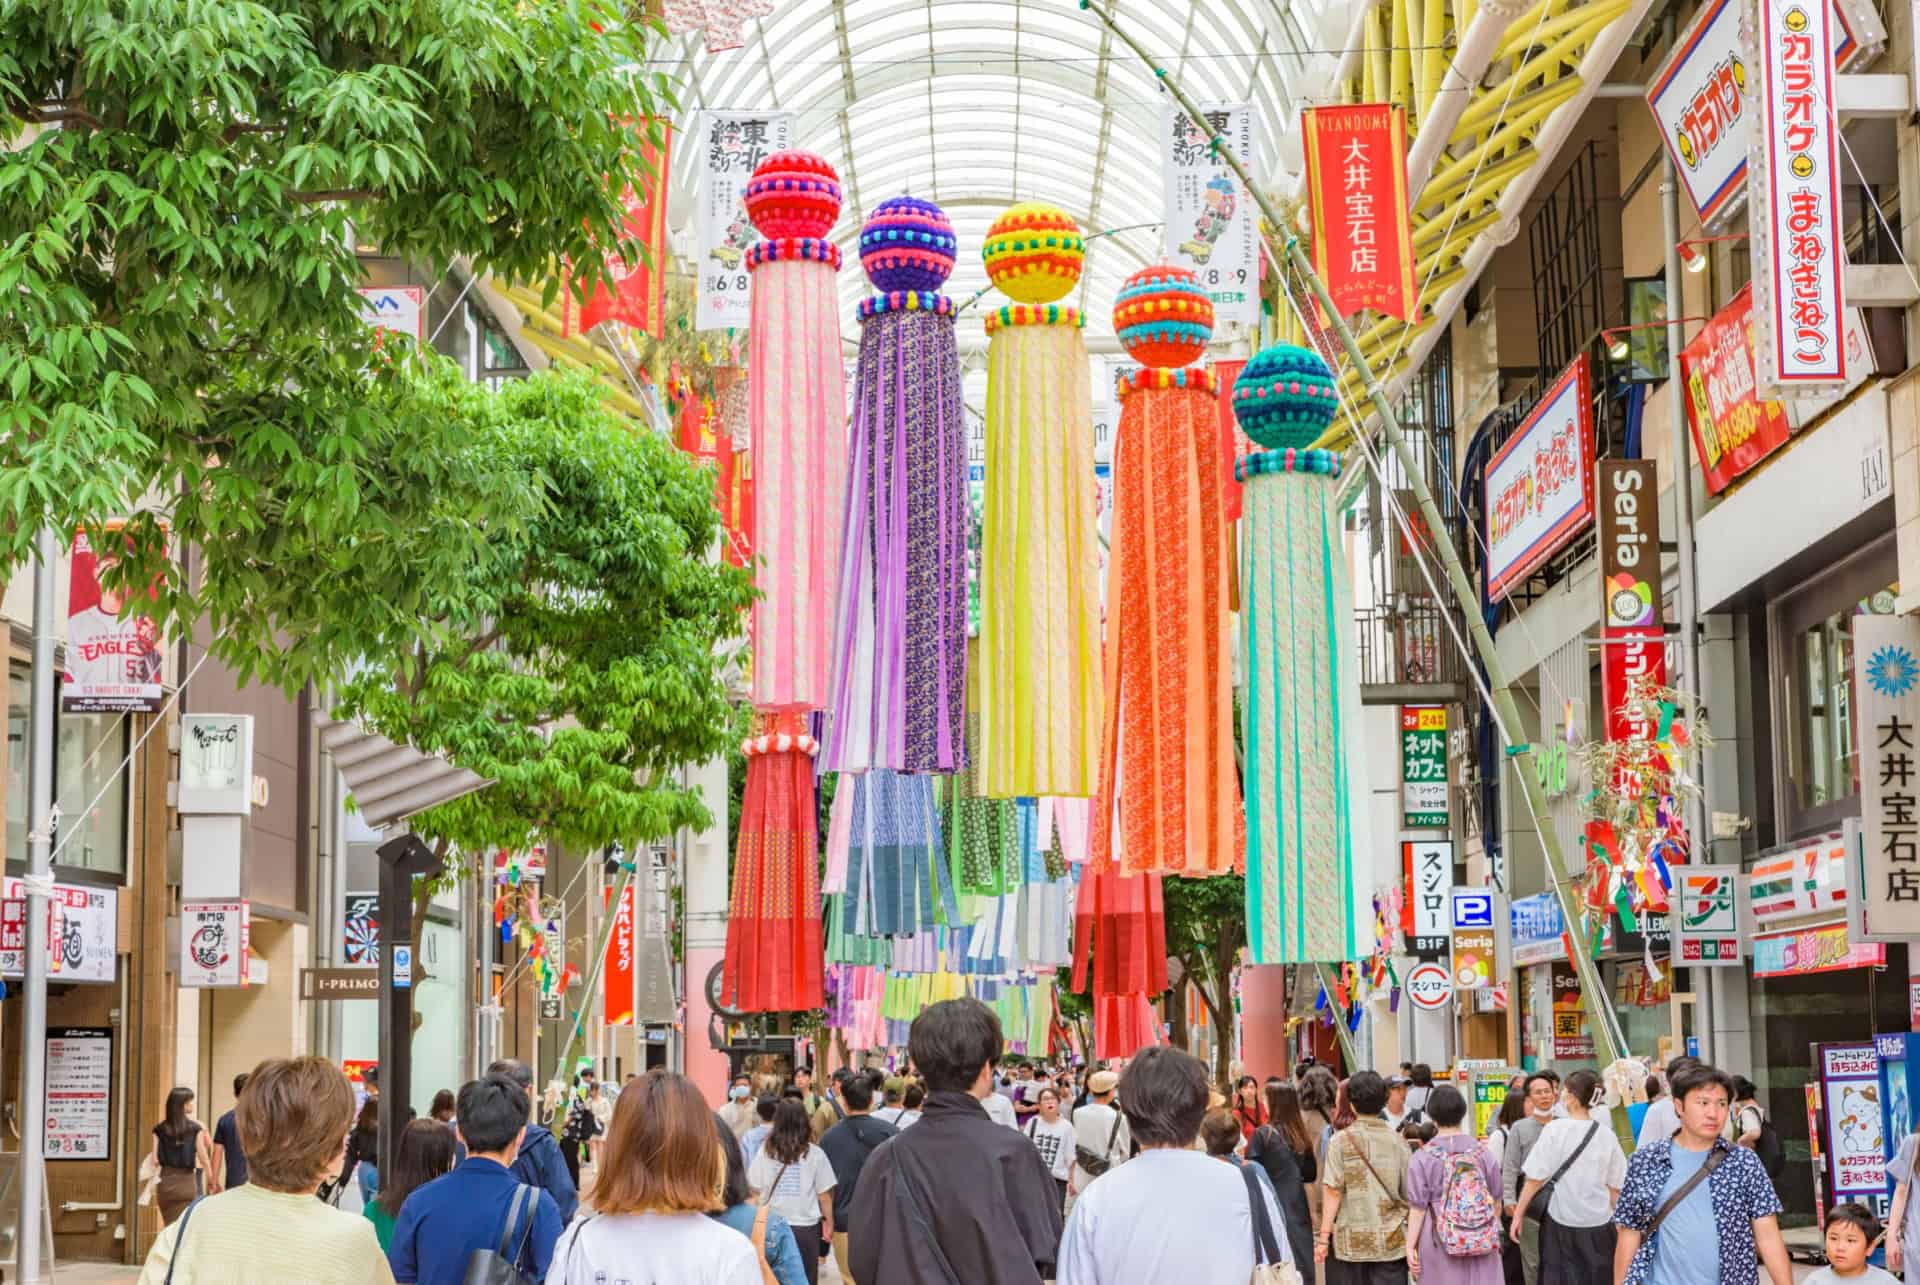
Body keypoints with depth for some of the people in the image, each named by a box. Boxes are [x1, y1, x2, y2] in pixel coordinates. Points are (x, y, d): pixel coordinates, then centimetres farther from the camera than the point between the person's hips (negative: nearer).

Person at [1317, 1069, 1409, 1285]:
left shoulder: (1341, 1140, -4)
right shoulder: (1396, 1140, 2)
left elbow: (1333, 1192, -9)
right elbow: (1408, 1192, 5)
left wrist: (1323, 1237, -4)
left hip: (1351, 1240, -1)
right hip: (1391, 1241, 1)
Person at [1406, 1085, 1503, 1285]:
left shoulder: (1422, 1159, -8)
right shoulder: (1482, 1153, 1)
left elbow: (1418, 1208, -7)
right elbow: (1496, 1201, 10)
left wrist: (1410, 1246, 0)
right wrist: (1494, 1233, 25)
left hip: (1440, 1241, -2)